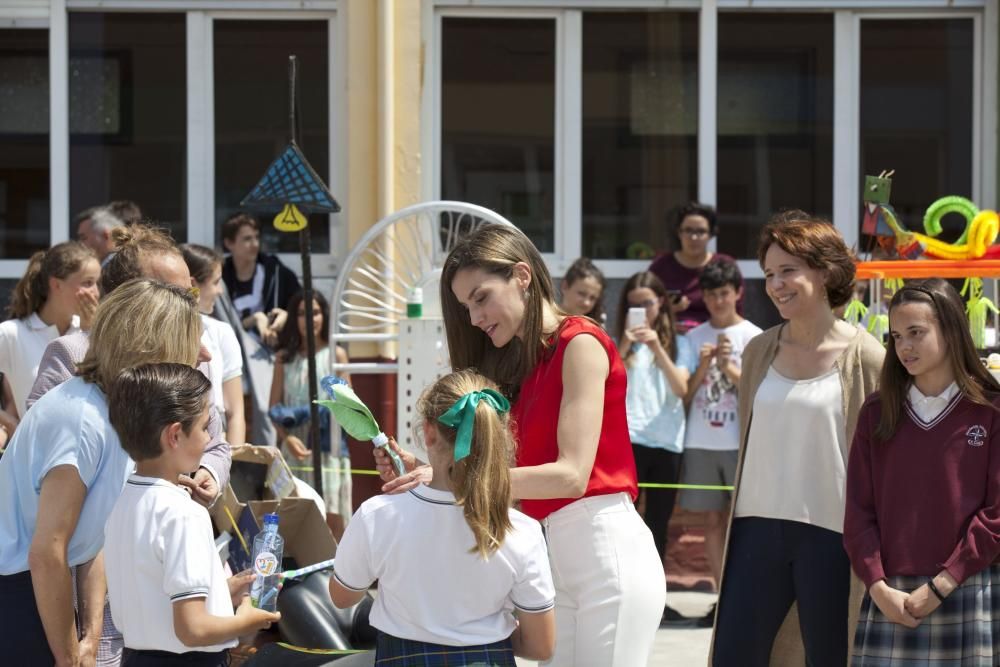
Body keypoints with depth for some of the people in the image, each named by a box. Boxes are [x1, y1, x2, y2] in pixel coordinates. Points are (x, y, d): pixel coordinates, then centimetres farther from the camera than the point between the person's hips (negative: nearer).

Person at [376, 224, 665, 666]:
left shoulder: (581, 343, -7)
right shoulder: (529, 364, 19)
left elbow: (572, 475, -17)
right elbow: (509, 471, 10)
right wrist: (421, 469, -4)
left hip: (609, 552, -8)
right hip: (559, 560, 8)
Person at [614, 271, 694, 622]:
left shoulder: (678, 344, 9)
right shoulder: (621, 342, 7)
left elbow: (681, 389, -6)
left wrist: (656, 348, -15)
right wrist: (625, 346, -15)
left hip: (667, 442, 2)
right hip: (628, 439, -2)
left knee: (659, 521, 9)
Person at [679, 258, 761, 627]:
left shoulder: (753, 337, 2)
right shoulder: (694, 337, 10)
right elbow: (685, 395, 8)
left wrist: (730, 368, -15)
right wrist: (703, 367, -8)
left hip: (740, 441, -3)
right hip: (701, 441, 3)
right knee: (712, 519, 4)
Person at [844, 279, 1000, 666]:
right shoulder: (877, 413, 9)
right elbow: (858, 510, 6)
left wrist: (940, 587, -10)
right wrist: (879, 587, -6)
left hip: (968, 596, -3)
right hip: (889, 598, 3)